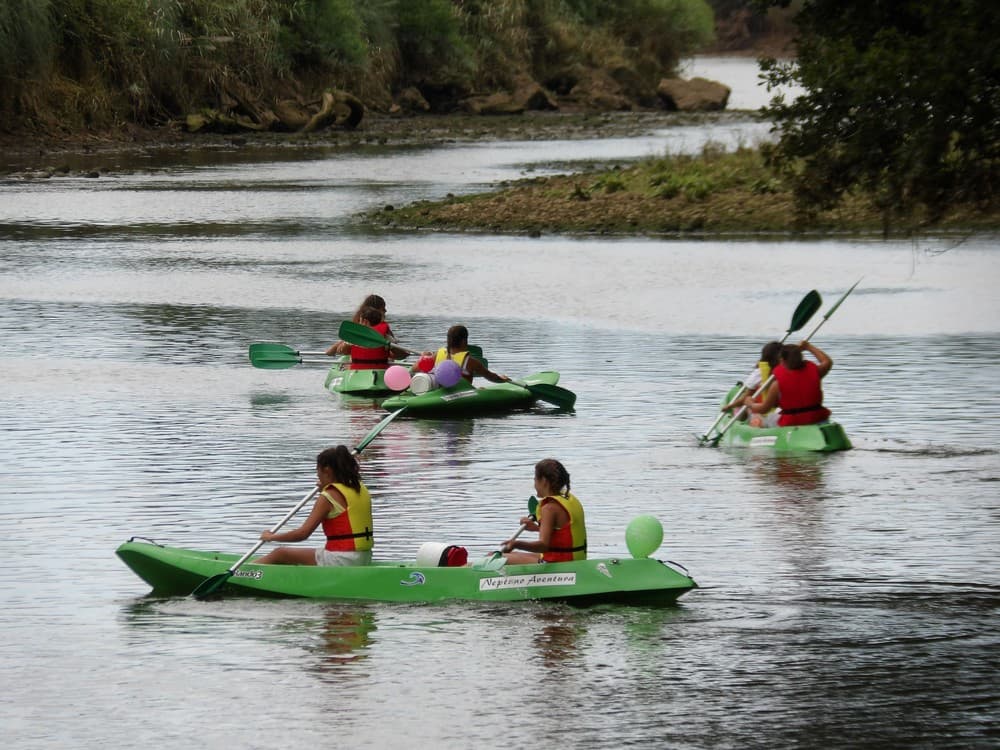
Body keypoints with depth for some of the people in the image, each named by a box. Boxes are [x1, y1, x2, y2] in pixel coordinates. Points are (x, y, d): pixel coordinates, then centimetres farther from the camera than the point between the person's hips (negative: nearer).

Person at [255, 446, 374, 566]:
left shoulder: (328, 497, -13)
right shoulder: (361, 489, 9)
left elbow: (303, 533, -15)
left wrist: (271, 537, -2)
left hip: (341, 560, -9)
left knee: (280, 554, 5)